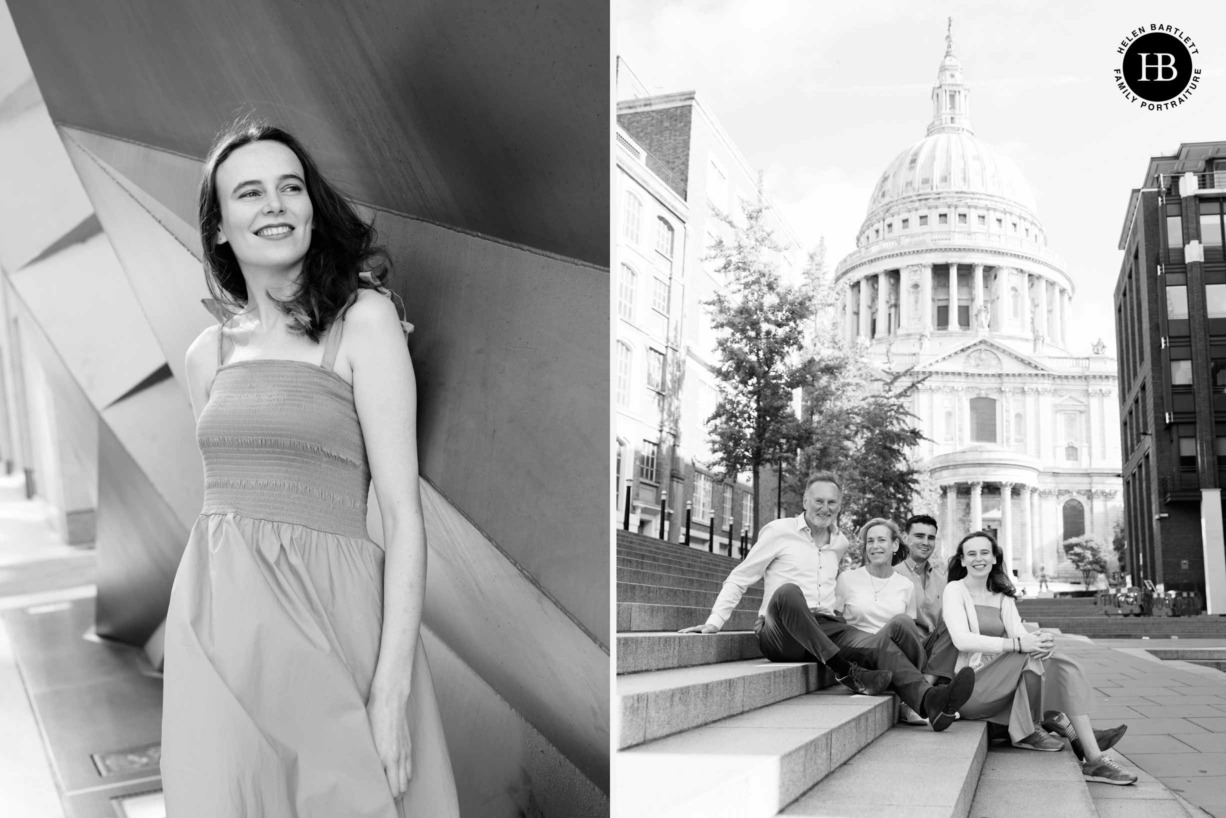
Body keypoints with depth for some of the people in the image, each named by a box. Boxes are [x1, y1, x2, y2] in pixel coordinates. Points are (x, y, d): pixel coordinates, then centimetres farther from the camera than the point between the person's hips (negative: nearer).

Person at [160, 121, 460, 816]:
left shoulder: (363, 318, -5)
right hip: (215, 624, 4)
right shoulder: (209, 352, 11)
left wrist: (392, 689, -18)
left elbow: (403, 512, -11)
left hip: (325, 610, -4)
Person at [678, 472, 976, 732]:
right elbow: (739, 579, 7)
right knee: (787, 591, -38)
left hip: (825, 628, 5)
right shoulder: (780, 531, 4)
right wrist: (714, 622, -3)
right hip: (780, 634, -4)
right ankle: (845, 671, -42)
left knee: (880, 645, -25)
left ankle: (929, 702, -50)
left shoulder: (840, 543, 19)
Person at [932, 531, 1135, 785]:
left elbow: (1021, 634, 3)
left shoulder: (1002, 596, 18)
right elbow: (961, 640, -19)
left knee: (1061, 661, -15)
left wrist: (1040, 640, -22)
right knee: (1032, 656, -27)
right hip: (968, 688, -6)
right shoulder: (955, 590, -3)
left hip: (998, 682, 7)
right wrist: (1018, 644, -27)